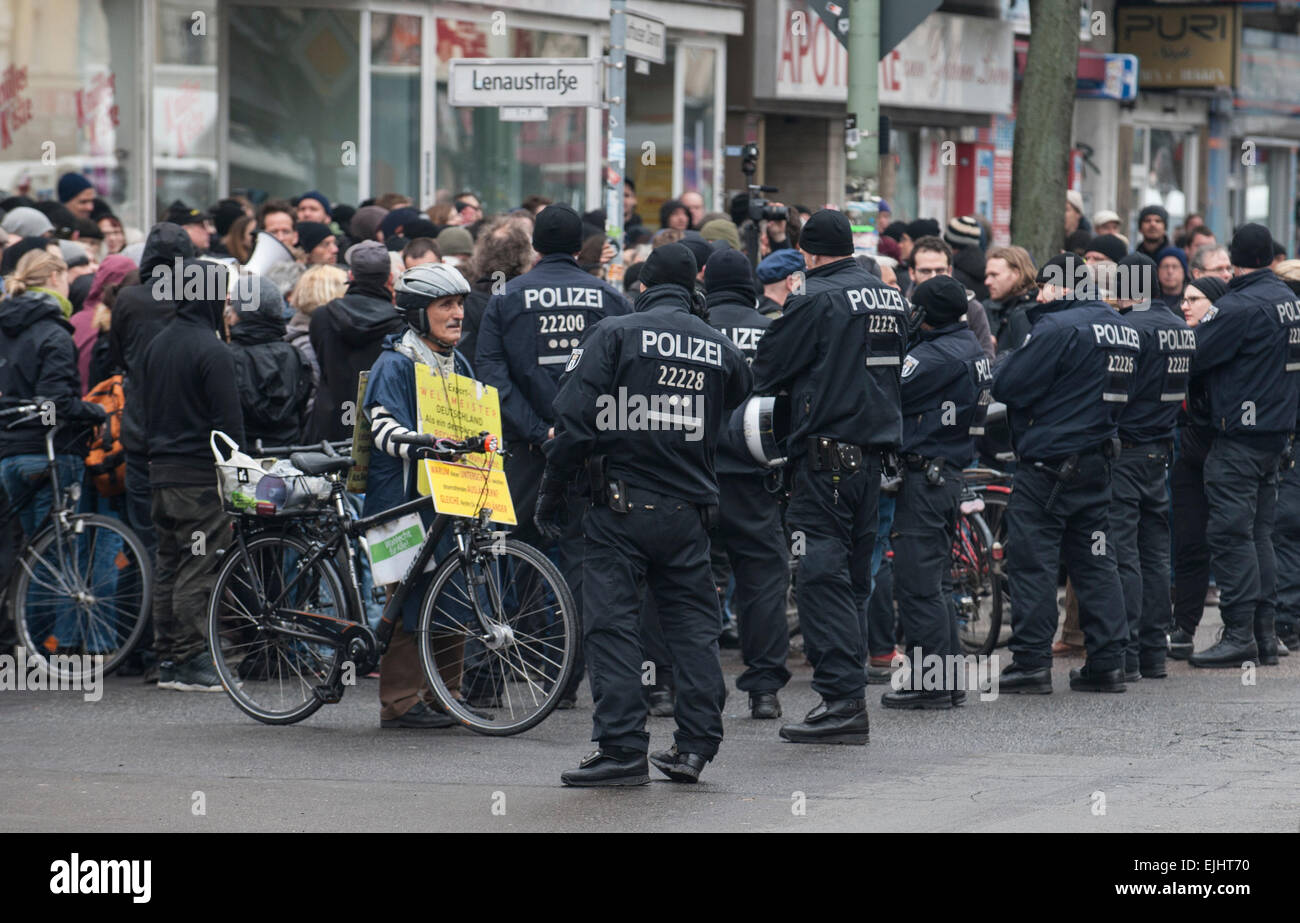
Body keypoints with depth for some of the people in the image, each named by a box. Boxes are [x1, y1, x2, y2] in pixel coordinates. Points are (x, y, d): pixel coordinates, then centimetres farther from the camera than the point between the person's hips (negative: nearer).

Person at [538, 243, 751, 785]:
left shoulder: (616, 334, -5)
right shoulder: (720, 348, 7)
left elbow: (576, 418, -10)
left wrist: (553, 491, -2)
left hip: (624, 502, -4)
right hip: (691, 507, 4)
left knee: (611, 623, -1)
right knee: (693, 625, 12)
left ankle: (622, 747, -6)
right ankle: (696, 745, 11)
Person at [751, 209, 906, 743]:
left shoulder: (816, 299, -12)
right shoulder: (891, 298, 12)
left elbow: (767, 370, -7)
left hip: (827, 453, -8)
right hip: (875, 448, 8)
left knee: (823, 576, -7)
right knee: (852, 574, 14)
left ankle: (842, 700, -13)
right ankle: (850, 692, 18)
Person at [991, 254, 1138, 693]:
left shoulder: (1059, 326, -16)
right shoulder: (1124, 330, 11)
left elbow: (1008, 386, -16)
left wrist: (1005, 364, 4)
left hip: (1047, 464, -8)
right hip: (1097, 463, 8)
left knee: (1032, 561, -2)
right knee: (1095, 561, 11)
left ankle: (1031, 661, -3)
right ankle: (1107, 661, 9)